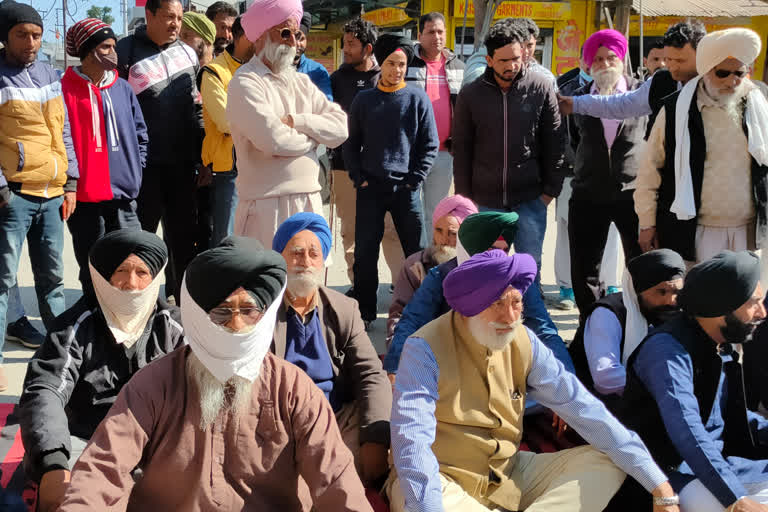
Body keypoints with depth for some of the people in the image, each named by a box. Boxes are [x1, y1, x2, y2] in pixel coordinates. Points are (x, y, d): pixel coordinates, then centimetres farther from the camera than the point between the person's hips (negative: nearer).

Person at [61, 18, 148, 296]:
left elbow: (140, 134, 16)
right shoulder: (65, 89, -5)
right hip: (84, 197, -3)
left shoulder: (122, 88, 9)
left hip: (123, 196, 3)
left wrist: (135, 173, 9)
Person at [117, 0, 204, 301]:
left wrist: (201, 157, 11)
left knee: (183, 235, 11)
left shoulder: (188, 54, 11)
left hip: (182, 163, 5)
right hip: (144, 164, -5)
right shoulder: (126, 51, -5)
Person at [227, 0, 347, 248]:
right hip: (268, 206, -7)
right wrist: (313, 136, -2)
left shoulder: (301, 82, 15)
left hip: (310, 200, 7)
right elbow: (272, 140, -21)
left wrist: (296, 121, -11)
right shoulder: (245, 83, -7)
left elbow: (340, 126, 4)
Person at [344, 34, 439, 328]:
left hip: (406, 188, -1)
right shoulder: (364, 100, 7)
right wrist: (359, 179, 0)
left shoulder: (418, 99, 3)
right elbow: (351, 144, 11)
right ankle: (364, 312, 15)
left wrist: (413, 181, -6)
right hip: (370, 188, 1)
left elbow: (430, 145, 2)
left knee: (417, 253, 4)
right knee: (365, 253, 3)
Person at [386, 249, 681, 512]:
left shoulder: (523, 343, -3)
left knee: (605, 464, -7)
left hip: (508, 474, 5)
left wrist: (661, 487, -8)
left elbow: (584, 410, -4)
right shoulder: (426, 349, -18)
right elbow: (413, 443, -28)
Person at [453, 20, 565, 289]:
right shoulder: (470, 94, 0)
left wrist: (551, 188, 0)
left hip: (530, 197, -1)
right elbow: (462, 149, 6)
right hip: (485, 199, 1)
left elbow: (553, 143, 2)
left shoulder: (542, 88, -3)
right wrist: (464, 195, 4)